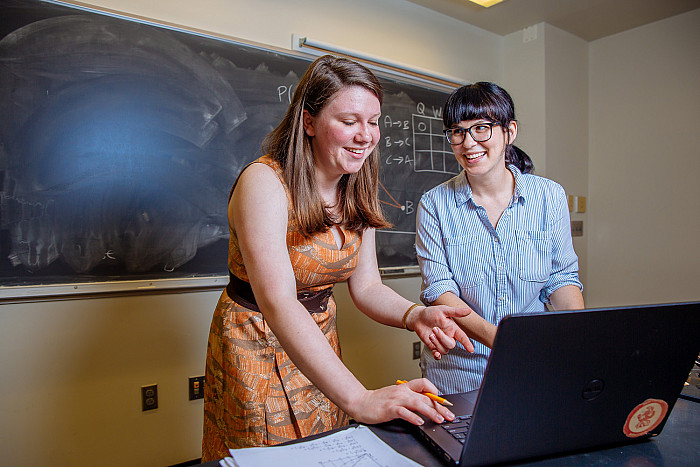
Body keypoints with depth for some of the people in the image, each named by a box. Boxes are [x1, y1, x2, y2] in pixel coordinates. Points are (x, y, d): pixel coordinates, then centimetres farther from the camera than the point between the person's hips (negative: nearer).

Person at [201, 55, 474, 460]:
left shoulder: (356, 195, -2)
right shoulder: (264, 183, -25)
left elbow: (366, 286, -1)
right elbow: (278, 302, -35)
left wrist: (415, 315, -23)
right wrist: (359, 399, -43)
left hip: (319, 344, 6)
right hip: (256, 346, -6)